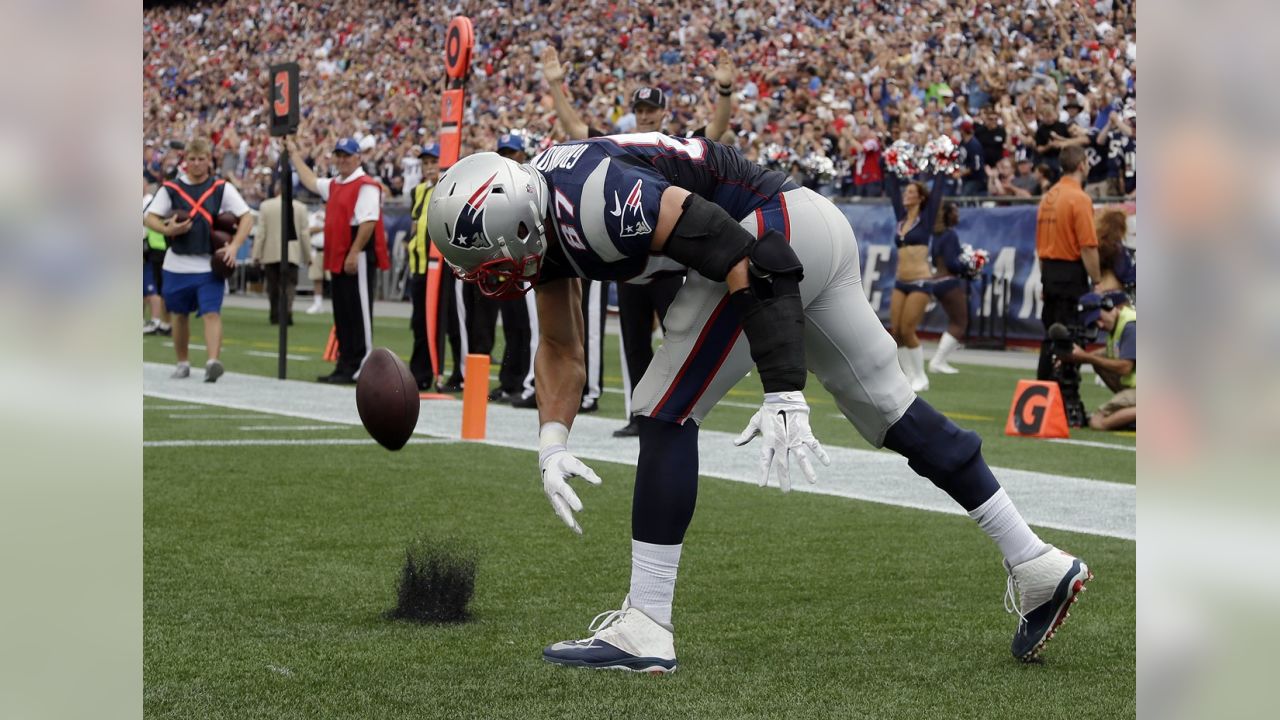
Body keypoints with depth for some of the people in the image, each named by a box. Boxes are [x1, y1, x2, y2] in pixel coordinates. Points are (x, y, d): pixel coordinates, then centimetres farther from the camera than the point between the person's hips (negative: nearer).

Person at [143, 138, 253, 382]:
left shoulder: (222, 188, 2)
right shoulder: (170, 188, 4)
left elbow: (247, 217, 1)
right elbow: (149, 218, 1)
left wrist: (234, 246, -13)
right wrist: (167, 229, -20)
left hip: (210, 265, -2)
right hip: (178, 265, 2)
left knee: (212, 313, -15)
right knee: (180, 315, 12)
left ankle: (213, 362, -26)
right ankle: (182, 363, 27)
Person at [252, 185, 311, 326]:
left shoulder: (265, 206, -2)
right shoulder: (300, 207, -3)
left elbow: (260, 233, -2)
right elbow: (305, 233, 0)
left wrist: (256, 255, 2)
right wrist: (308, 256, 9)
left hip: (270, 254, 1)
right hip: (292, 254, -1)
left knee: (273, 286, 12)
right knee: (289, 285, -2)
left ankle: (275, 315, 16)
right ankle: (286, 313, -18)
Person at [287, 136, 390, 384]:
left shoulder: (366, 186, -11)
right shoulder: (334, 185, 19)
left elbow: (368, 222, -19)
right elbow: (310, 181, 36)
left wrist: (354, 254, -23)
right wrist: (294, 153, 39)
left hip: (358, 259, -10)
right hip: (338, 259, 10)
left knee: (358, 314, -8)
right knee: (342, 315, 12)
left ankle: (360, 368, -7)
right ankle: (344, 366, 17)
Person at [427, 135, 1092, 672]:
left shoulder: (594, 204, -26)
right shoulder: (535, 209, 4)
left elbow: (745, 262, -27)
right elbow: (559, 346, 16)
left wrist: (784, 397, -29)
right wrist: (552, 445, 3)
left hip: (779, 229, -10)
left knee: (667, 413, -8)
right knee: (887, 408, 17)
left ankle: (644, 630, -6)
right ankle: (1037, 566, 23)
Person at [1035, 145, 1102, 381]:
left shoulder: (1048, 197, 12)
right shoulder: (1079, 199, -13)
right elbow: (1088, 247, -18)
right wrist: (1097, 282, -11)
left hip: (1049, 271, 8)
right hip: (1072, 271, -8)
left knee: (1050, 335, 13)